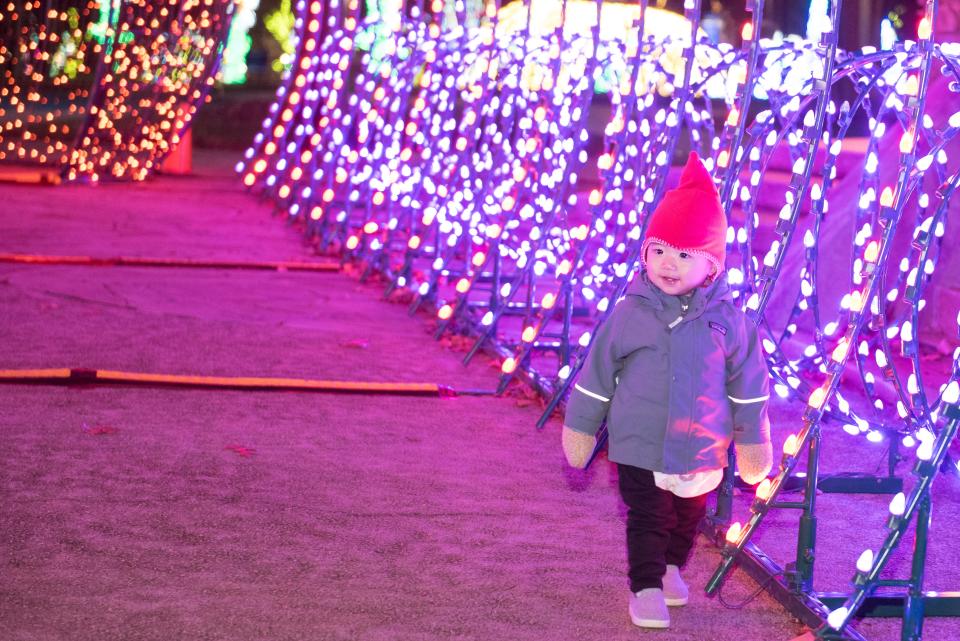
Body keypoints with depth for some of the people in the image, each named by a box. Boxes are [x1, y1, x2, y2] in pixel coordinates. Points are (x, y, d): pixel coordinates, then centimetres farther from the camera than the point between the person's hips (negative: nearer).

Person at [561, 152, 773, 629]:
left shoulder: (727, 320, -10)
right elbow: (597, 375, 0)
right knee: (647, 520, 1)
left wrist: (753, 443, 4)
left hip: (702, 452, 2)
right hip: (639, 448, -2)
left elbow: (749, 387, 0)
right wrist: (579, 427, 5)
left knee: (688, 519, 21)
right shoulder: (630, 314, -10)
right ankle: (646, 587, 15)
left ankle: (670, 568, 45)